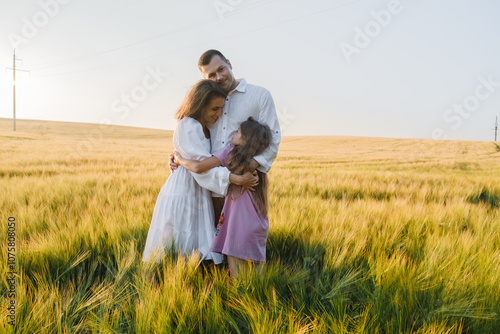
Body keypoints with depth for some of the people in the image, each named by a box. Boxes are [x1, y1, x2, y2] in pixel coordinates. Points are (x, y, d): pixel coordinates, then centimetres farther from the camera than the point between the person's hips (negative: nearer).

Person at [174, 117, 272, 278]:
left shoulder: (231, 152, -6)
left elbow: (198, 167, -12)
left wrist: (180, 159, 7)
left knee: (237, 274, 1)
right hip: (259, 226, 7)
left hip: (241, 225, -7)